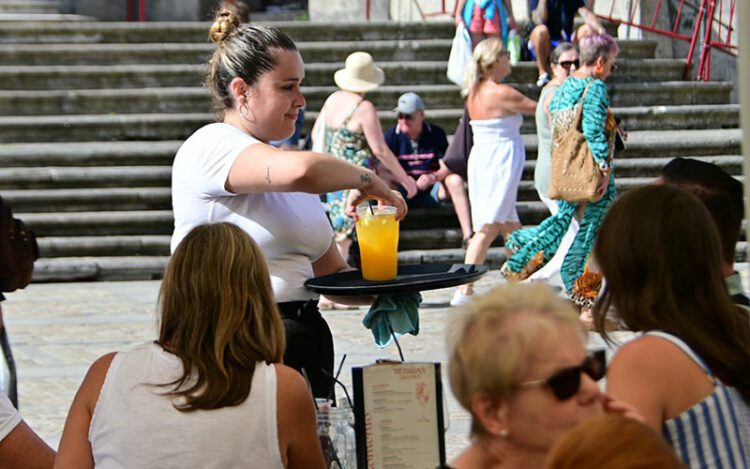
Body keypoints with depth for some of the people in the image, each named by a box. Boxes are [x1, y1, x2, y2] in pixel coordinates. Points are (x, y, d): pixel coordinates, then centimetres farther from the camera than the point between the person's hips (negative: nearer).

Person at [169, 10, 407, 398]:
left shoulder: (280, 166, 20)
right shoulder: (213, 146, -7)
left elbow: (332, 272, 22)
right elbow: (301, 171, -28)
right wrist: (366, 180, -10)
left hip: (308, 344, 8)